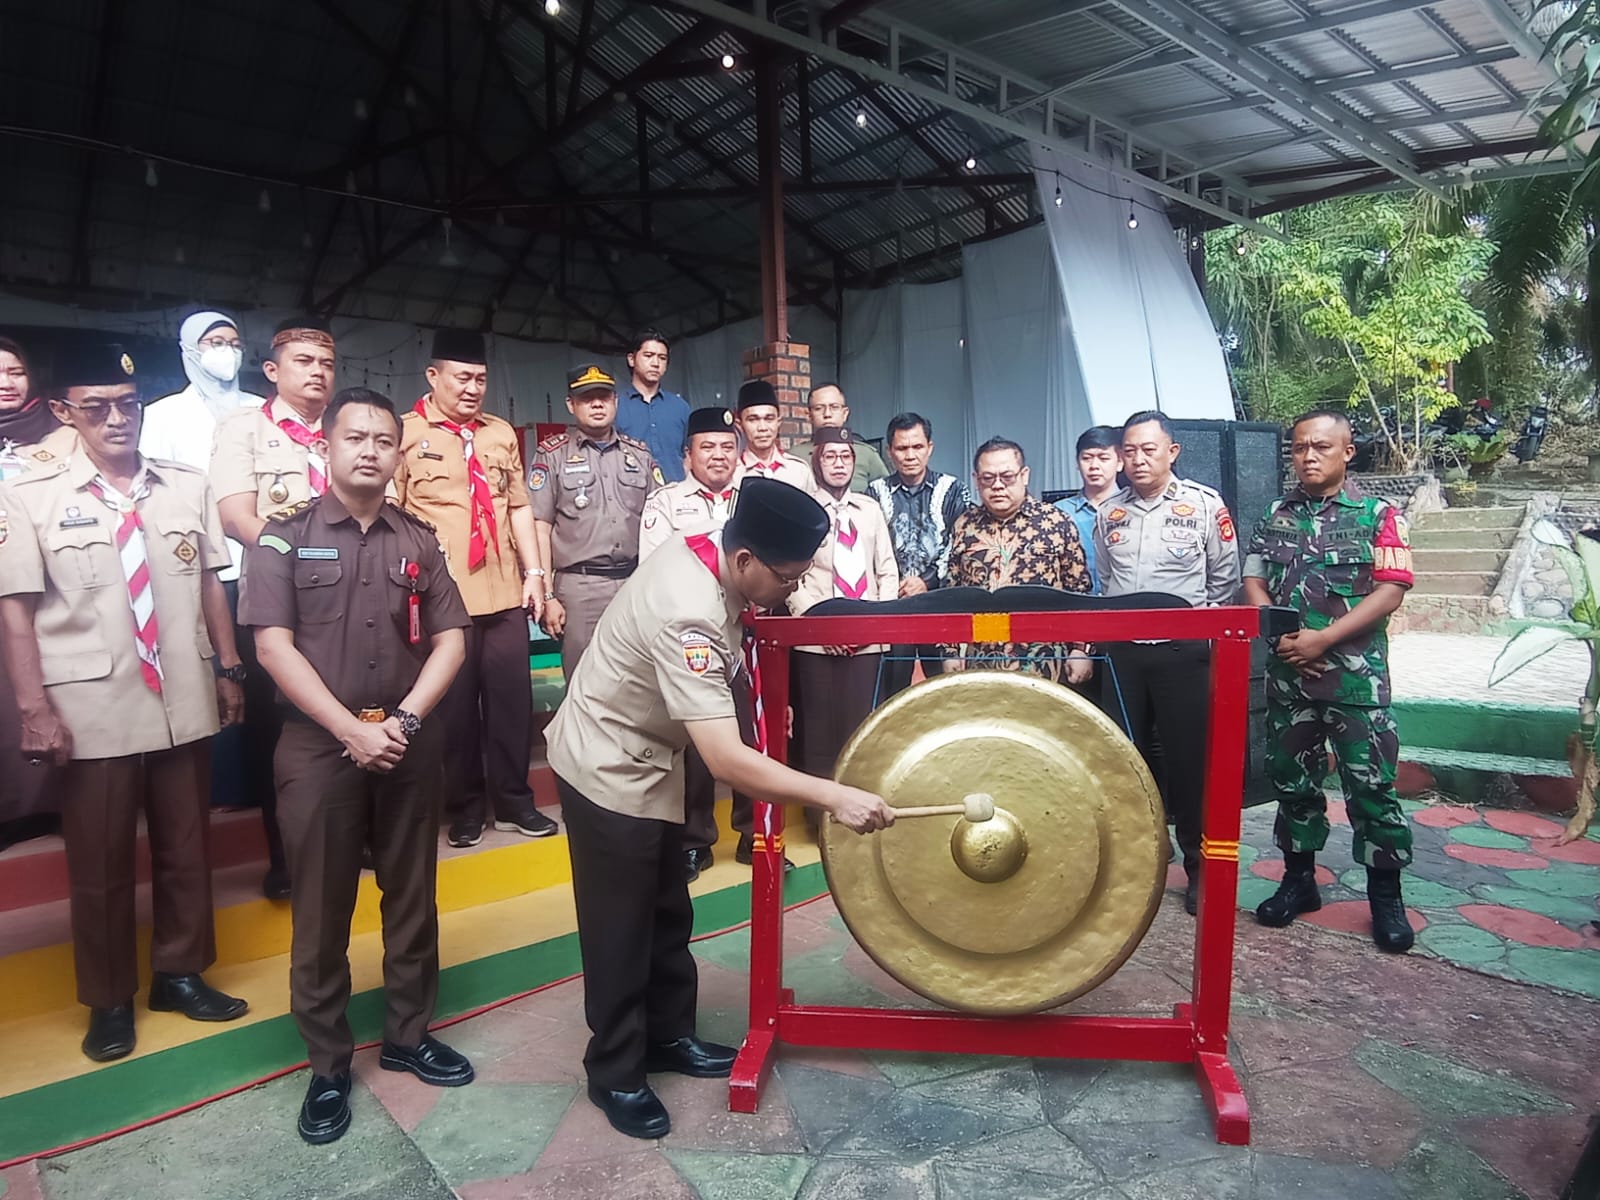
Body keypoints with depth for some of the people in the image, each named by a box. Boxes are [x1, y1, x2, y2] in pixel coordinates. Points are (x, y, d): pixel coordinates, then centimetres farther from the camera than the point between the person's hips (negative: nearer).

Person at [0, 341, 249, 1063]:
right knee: (100, 861, 11)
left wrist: (228, 669, 8)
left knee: (185, 847, 14)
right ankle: (109, 1000, 30)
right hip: (91, 711, -2)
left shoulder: (188, 488, 4)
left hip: (185, 703, 3)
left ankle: (181, 973, 34)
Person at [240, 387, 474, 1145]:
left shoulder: (418, 542, 7)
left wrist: (404, 720, -9)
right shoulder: (284, 538, -1)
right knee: (321, 911, 7)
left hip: (410, 746, 3)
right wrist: (352, 728, -15)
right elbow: (274, 645, -8)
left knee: (412, 898, 13)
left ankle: (409, 1035, 30)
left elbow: (451, 639, 3)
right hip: (318, 747, -2)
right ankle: (328, 1065, 23)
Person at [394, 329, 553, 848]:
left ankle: (514, 801, 21)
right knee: (454, 705, 6)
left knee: (512, 699, 7)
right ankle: (464, 808, 21)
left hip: (504, 592, 4)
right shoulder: (405, 433, -1)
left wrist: (534, 573, 9)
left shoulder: (501, 433, 14)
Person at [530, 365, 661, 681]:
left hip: (637, 583, 3)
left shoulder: (639, 453, 13)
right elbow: (539, 527, -1)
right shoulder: (552, 455, 4)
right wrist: (547, 596, -7)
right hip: (580, 587, -3)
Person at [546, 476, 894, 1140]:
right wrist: (835, 796, -35)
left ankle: (668, 1034, 34)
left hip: (643, 757, 9)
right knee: (622, 926, 4)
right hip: (608, 766, -9)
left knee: (667, 911, 17)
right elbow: (728, 762, -39)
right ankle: (615, 1073, 22)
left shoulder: (699, 551, -9)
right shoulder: (689, 615, -36)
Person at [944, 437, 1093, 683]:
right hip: (981, 662, 2)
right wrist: (952, 651, 6)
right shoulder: (964, 526, 6)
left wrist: (1080, 649, -3)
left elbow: (1078, 591, 1)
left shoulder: (1057, 523, -1)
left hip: (1043, 663, -2)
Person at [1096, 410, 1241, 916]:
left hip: (1183, 650, -4)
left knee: (1189, 761, 1)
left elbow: (1225, 579, 2)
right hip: (1122, 650, 4)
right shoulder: (1109, 513, 8)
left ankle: (1199, 867, 16)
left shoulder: (1205, 505, -3)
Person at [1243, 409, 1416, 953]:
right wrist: (1280, 638, -9)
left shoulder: (1377, 515, -1)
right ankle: (1298, 880, 26)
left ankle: (1386, 898, 15)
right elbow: (1254, 584, 8)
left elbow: (1389, 592, -9)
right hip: (1287, 672, 4)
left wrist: (1322, 640, -17)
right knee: (1292, 779, 11)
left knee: (1371, 784, 0)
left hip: (1356, 674, -3)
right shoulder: (1275, 514, 10)